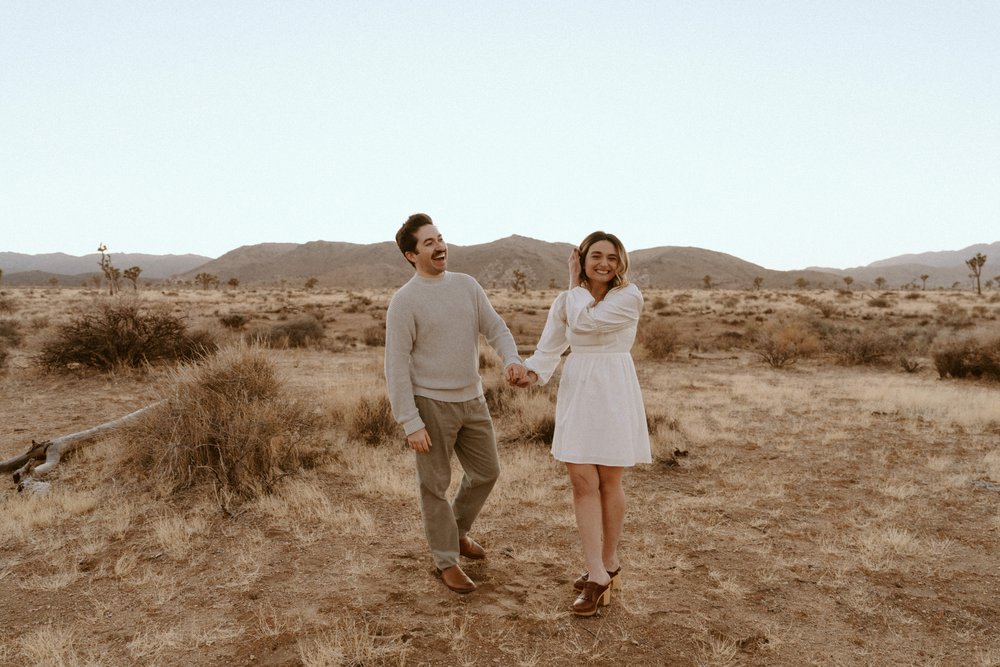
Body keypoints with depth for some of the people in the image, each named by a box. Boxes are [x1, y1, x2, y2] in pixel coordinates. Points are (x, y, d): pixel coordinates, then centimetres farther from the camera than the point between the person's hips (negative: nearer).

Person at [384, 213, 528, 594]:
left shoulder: (467, 285, 4)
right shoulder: (404, 302, -12)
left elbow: (495, 329, 0)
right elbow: (396, 367, -13)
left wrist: (512, 361, -22)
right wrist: (410, 424, -16)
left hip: (471, 400, 6)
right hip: (430, 405, -6)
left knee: (486, 472, 15)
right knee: (435, 485, 6)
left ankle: (456, 532, 39)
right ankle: (446, 561, 23)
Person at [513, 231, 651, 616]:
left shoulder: (629, 297, -8)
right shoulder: (565, 301, 6)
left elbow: (585, 321, -20)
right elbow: (549, 348, 0)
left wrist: (575, 285, -4)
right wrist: (531, 373, -20)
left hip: (614, 393, -4)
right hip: (576, 393, 4)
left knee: (609, 482, 7)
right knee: (582, 483, 0)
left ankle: (608, 562, 27)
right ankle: (598, 573, 7)